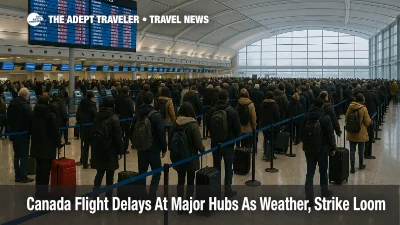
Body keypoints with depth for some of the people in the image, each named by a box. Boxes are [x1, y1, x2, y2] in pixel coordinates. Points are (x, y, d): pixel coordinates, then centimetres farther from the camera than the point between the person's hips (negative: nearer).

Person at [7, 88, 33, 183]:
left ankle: (17, 176, 18)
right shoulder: (26, 106, -17)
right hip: (23, 134, -7)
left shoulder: (11, 104, 6)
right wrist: (31, 132, -6)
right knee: (24, 155, 0)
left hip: (14, 133, 7)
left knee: (16, 155, 14)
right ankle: (23, 176, 2)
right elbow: (30, 120, -17)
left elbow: (8, 119, 14)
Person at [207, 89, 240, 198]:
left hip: (215, 142, 4)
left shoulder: (212, 111, -4)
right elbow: (237, 128, -11)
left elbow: (208, 126, 7)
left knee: (216, 166, 16)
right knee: (228, 167, 7)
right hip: (228, 143, -3)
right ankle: (228, 190, 12)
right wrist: (236, 139, 6)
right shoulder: (232, 112, -16)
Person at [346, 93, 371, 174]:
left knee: (352, 150, 6)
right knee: (361, 150, 15)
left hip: (351, 133, 3)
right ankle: (361, 165, 31)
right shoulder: (363, 109, -16)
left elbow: (346, 119, 5)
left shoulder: (350, 107, -5)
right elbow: (368, 122, -11)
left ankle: (352, 167, 5)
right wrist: (369, 119, 10)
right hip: (361, 133, -3)